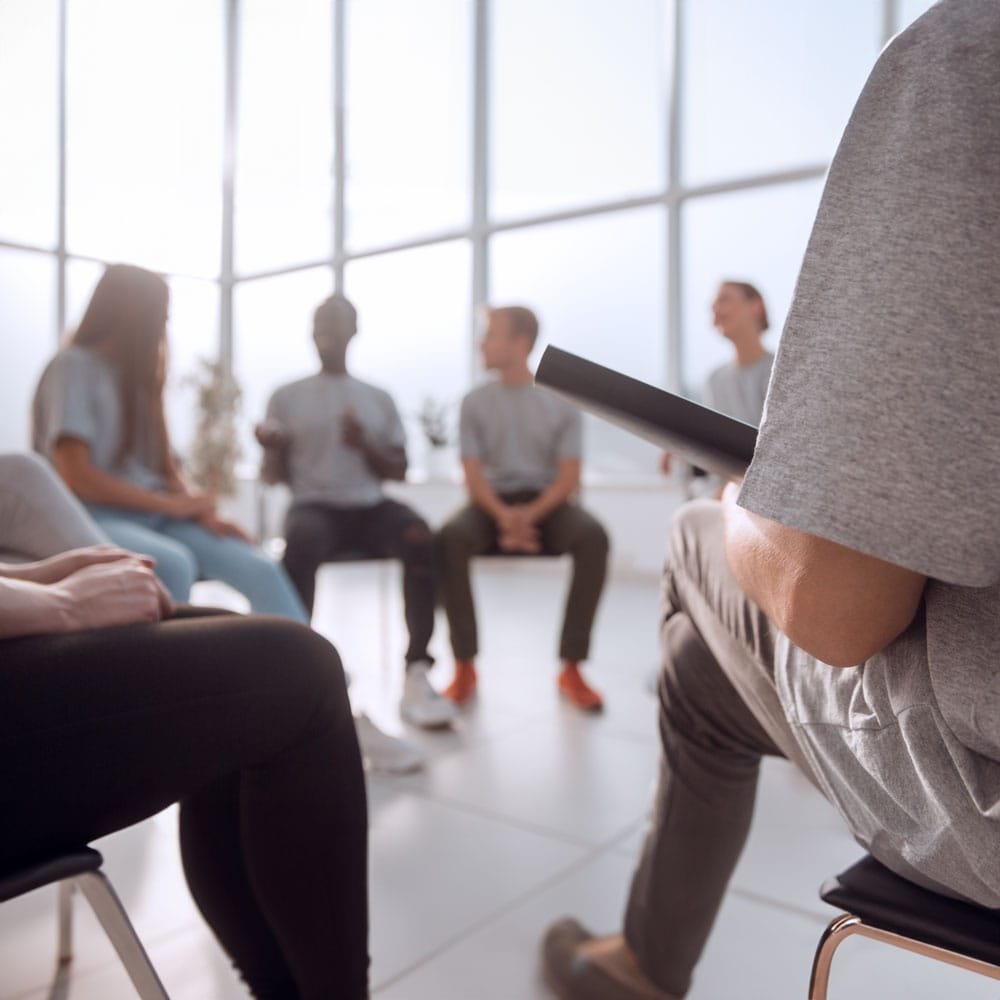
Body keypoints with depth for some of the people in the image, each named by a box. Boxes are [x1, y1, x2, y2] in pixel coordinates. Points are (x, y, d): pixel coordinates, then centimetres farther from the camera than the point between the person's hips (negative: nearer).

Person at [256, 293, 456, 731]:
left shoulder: (379, 399, 18)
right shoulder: (286, 397, 14)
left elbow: (398, 471, 14)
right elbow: (273, 475, 11)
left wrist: (365, 446, -6)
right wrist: (273, 450, -12)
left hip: (370, 506, 2)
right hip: (314, 505, -1)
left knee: (419, 536, -32)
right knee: (300, 542, -38)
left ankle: (416, 674, -32)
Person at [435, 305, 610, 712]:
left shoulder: (561, 403, 1)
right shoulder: (475, 402, 5)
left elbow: (568, 478, -4)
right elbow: (473, 477, -2)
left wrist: (531, 515, -22)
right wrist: (503, 516, -22)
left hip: (547, 502, -1)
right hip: (493, 502, 1)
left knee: (593, 537, -33)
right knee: (449, 536, -32)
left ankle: (571, 668, -22)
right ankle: (465, 666, -21)